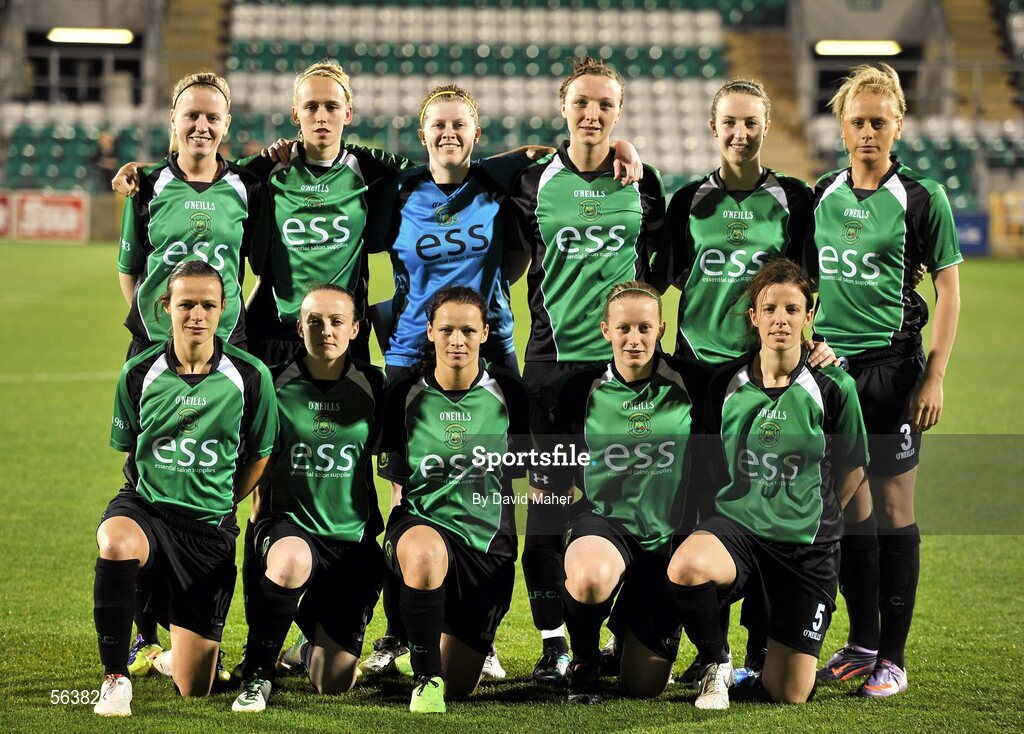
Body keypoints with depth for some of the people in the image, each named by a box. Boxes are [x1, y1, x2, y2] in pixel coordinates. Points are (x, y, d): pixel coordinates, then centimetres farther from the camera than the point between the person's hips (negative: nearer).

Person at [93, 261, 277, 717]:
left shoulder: (251, 377, -6)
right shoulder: (138, 374, -4)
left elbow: (258, 456, 8)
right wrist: (159, 497, 7)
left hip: (210, 526, 0)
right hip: (145, 506, 0)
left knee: (193, 689, 0)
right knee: (115, 543, -41)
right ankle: (115, 678, -24)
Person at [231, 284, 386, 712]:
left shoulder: (373, 386, 1)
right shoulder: (276, 386, -4)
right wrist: (263, 523, -5)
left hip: (355, 539, 2)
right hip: (291, 526, -2)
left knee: (335, 684, -3)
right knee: (290, 561, -42)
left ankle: (313, 649, 36)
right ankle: (257, 675, -19)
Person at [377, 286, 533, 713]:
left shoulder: (508, 394, 0)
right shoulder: (405, 397, -2)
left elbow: (526, 470, 11)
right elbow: (394, 479, 6)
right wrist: (392, 534, -5)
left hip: (487, 538, 2)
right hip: (422, 521, -1)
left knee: (458, 686, 6)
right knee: (424, 554, -43)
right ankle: (425, 676, -22)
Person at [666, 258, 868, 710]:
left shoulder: (833, 388, -7)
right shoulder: (725, 383, 0)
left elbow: (852, 470, 6)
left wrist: (811, 519, 10)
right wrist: (739, 507, 12)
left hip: (808, 545, -1)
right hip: (737, 524, 1)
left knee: (790, 695, -3)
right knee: (684, 567, -37)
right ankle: (715, 666, -7)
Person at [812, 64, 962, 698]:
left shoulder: (922, 199, -2)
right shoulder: (820, 197, 10)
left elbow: (948, 289, -1)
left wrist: (935, 376, -8)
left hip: (891, 367, -4)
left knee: (893, 508, -2)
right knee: (848, 507, 7)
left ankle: (893, 657, 3)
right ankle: (862, 643, 18)